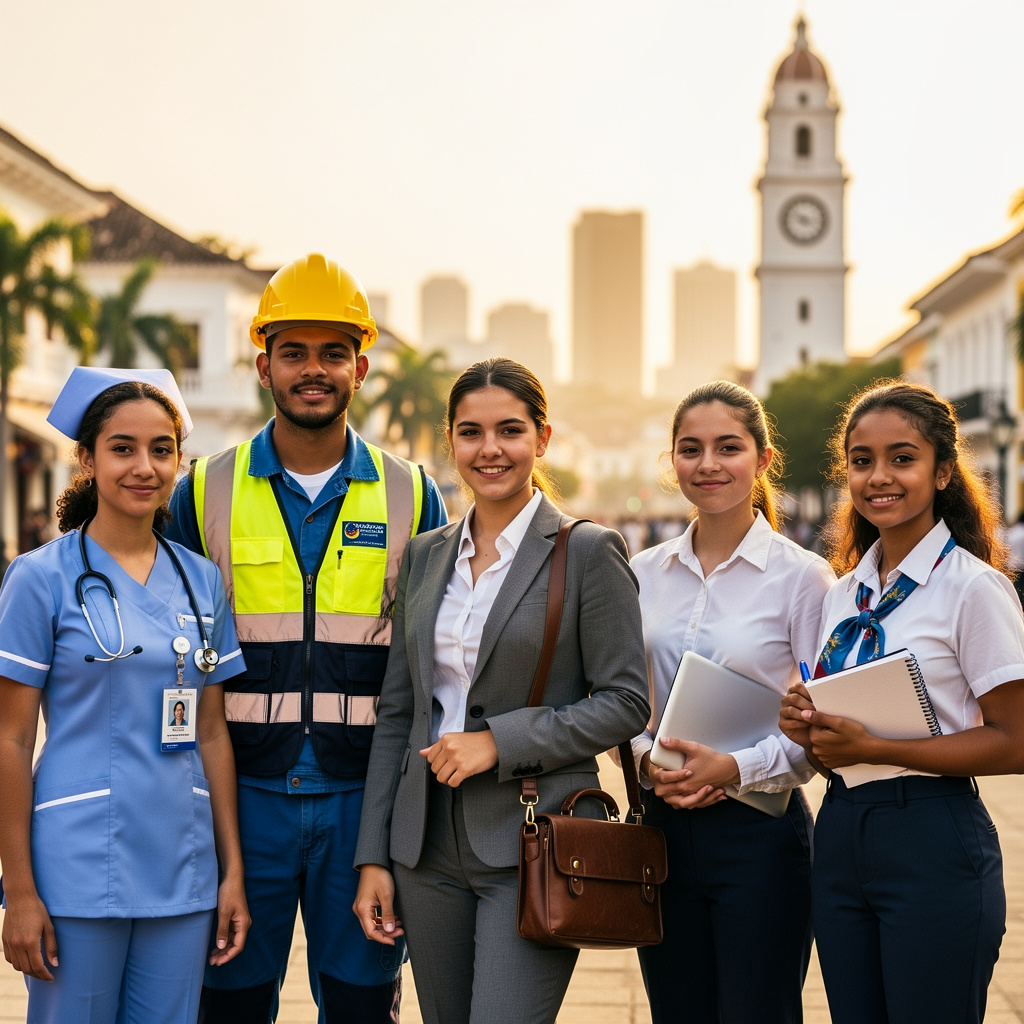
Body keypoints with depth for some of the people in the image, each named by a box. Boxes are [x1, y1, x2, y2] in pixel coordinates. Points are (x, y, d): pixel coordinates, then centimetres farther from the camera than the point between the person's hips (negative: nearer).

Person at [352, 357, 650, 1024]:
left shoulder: (589, 552, -5)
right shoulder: (426, 555, 11)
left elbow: (627, 703, -7)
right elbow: (397, 713, 12)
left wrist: (501, 740, -16)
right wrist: (373, 857, 8)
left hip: (533, 846, -5)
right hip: (428, 844, 5)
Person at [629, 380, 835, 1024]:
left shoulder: (803, 577, -6)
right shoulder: (644, 573, 7)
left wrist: (737, 768, -21)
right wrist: (648, 759, -8)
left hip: (758, 832, -4)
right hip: (662, 827, 4)